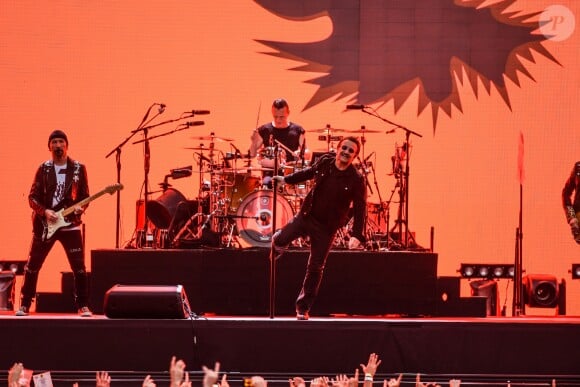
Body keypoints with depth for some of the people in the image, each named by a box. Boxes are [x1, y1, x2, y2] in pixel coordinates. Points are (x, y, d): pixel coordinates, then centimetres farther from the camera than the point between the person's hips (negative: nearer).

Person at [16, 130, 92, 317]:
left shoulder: (79, 168, 3)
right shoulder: (43, 169, 2)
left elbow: (85, 196, 6)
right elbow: (32, 196, 1)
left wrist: (80, 208, -15)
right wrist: (44, 211, -15)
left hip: (70, 224, -1)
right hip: (44, 225, 1)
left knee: (79, 267, -6)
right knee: (32, 266, 3)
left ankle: (83, 306, 2)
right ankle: (24, 305, 14)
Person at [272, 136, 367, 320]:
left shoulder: (356, 180, -14)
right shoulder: (324, 162, -4)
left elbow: (360, 208, -12)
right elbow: (309, 172, 17)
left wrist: (356, 235, -20)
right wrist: (287, 179, 19)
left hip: (327, 227, -3)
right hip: (306, 215, 3)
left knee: (315, 268, 1)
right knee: (281, 240, -9)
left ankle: (303, 308, 12)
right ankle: (277, 240, 31)